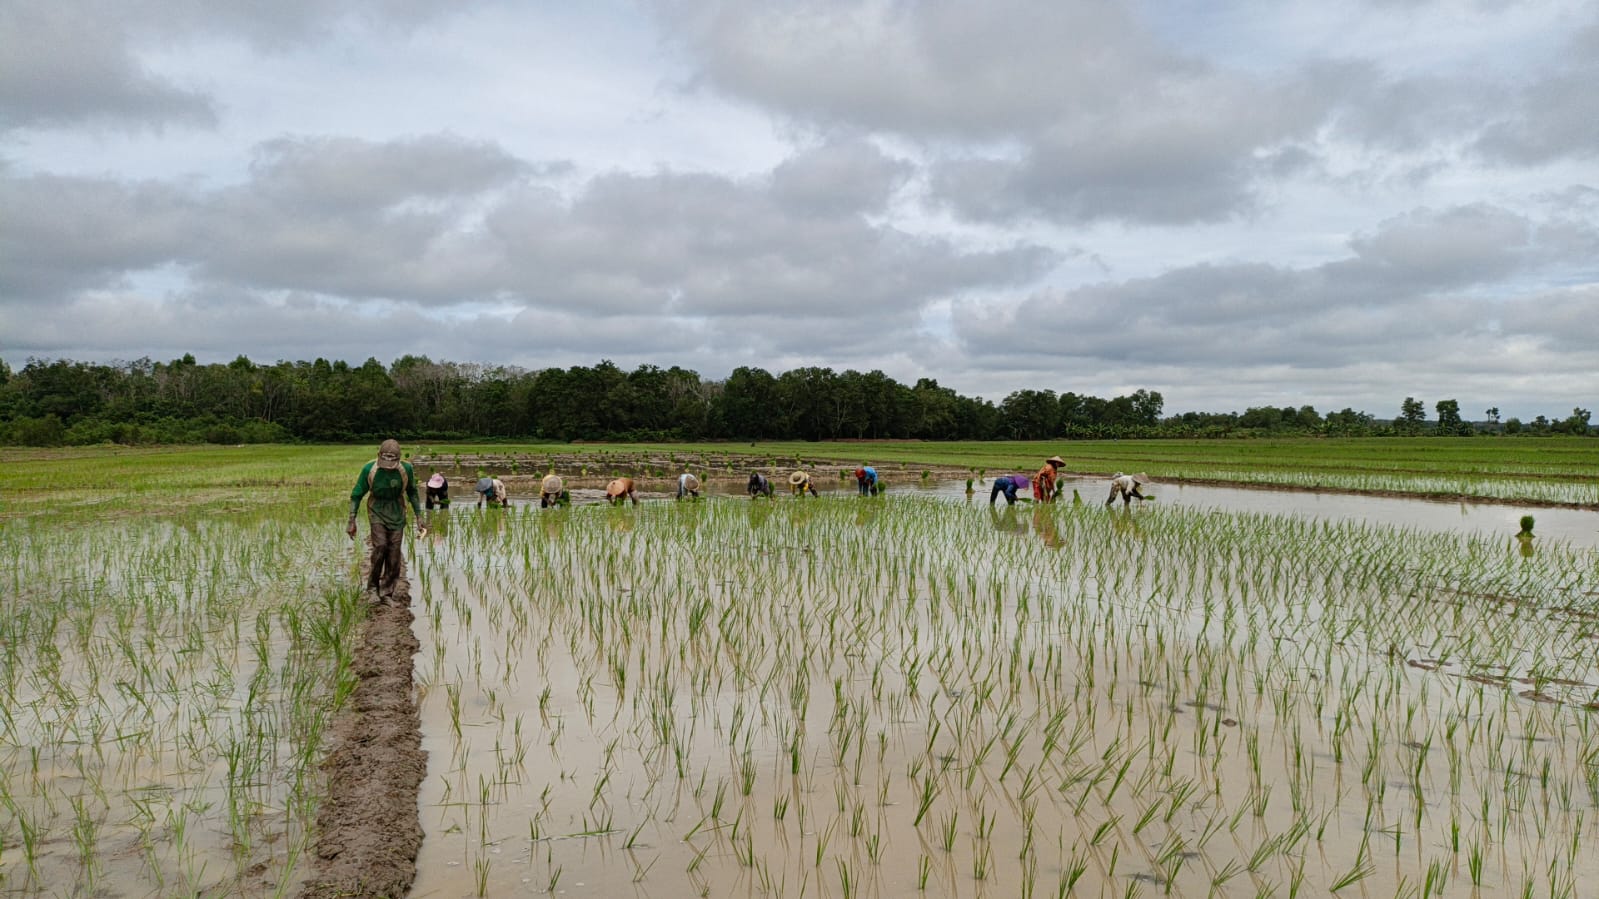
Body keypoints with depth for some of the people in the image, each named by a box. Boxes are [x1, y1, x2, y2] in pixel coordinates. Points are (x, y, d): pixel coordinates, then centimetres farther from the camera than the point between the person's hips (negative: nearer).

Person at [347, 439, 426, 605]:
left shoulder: (406, 469, -14)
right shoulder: (369, 469, -17)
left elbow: (412, 492, 4)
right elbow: (356, 495, -5)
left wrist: (419, 516, 3)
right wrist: (352, 521, -8)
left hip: (397, 513, 1)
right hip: (377, 512, -1)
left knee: (394, 554, -2)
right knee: (380, 546, -20)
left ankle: (387, 593, 11)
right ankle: (372, 585, 1)